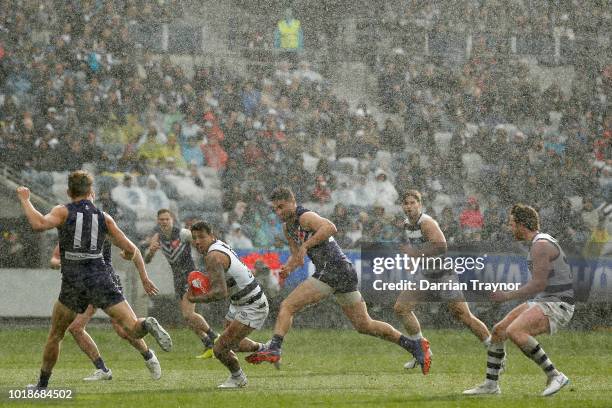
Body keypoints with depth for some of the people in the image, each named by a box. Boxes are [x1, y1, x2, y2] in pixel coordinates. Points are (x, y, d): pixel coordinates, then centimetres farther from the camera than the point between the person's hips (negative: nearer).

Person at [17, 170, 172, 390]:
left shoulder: (63, 212, 2)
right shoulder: (103, 217, 10)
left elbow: (39, 224, -19)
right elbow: (131, 250, 8)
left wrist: (25, 200, -5)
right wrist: (144, 275, 24)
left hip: (73, 283, -1)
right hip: (100, 280, 1)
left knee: (55, 335, 19)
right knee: (133, 328, -8)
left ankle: (42, 384, 23)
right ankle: (146, 325, -42)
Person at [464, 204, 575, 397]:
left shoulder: (541, 245, -18)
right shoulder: (540, 242, 15)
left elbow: (539, 284, -22)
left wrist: (507, 296, -16)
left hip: (557, 306, -10)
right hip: (542, 301, 10)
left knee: (514, 332, -29)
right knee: (498, 330, 8)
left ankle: (554, 376, -22)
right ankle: (490, 384, 17)